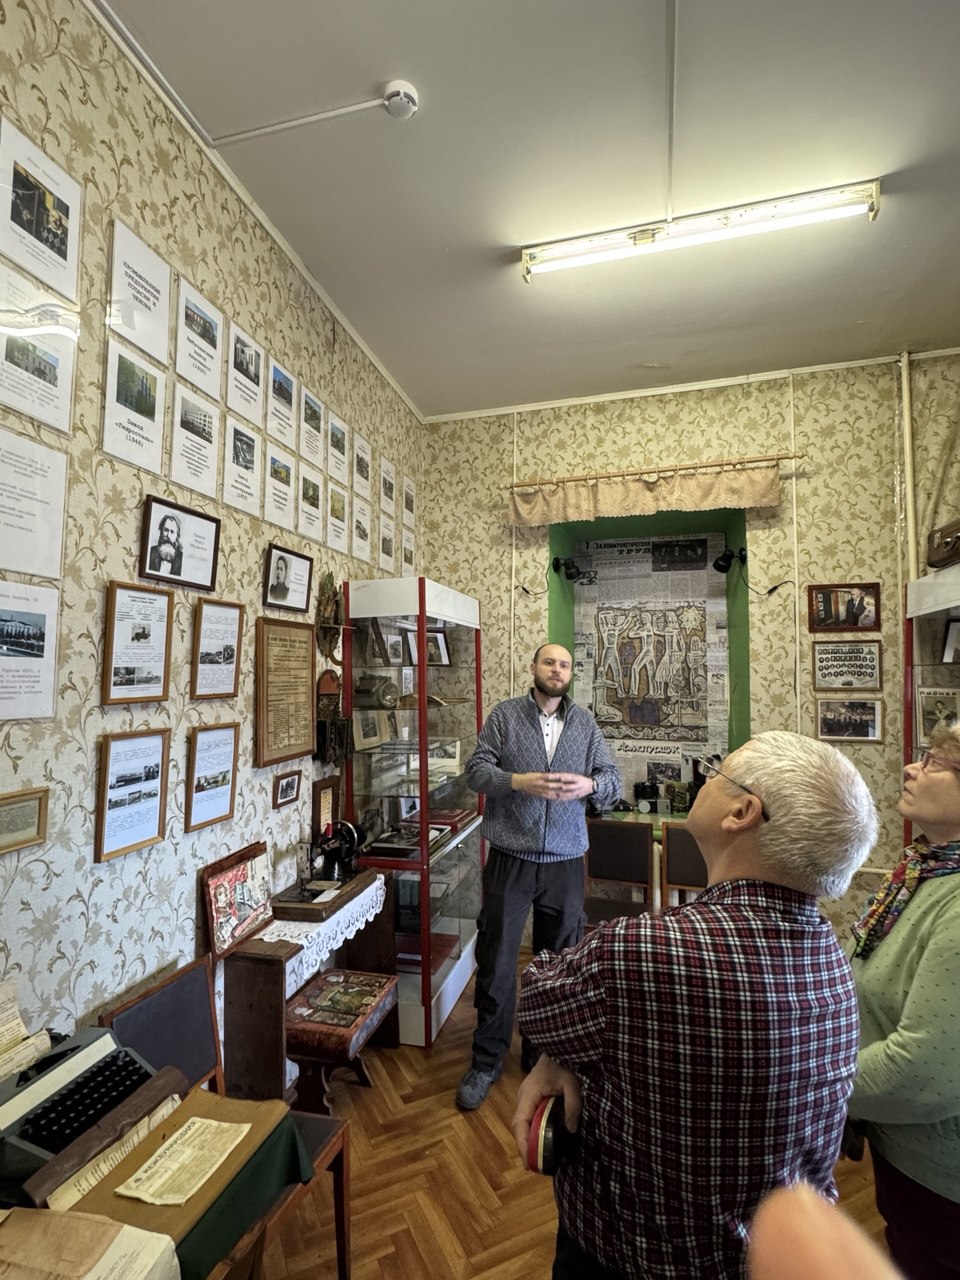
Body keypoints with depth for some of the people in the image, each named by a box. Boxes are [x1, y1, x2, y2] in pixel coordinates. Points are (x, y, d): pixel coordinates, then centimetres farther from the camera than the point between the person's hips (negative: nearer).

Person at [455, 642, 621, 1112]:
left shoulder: (585, 722, 5)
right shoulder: (504, 714, -2)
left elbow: (612, 779, 2)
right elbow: (476, 770, -8)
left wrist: (589, 785, -20)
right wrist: (519, 781, -25)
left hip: (564, 863, 3)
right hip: (509, 859, -2)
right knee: (496, 962, 8)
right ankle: (486, 1061, 27)